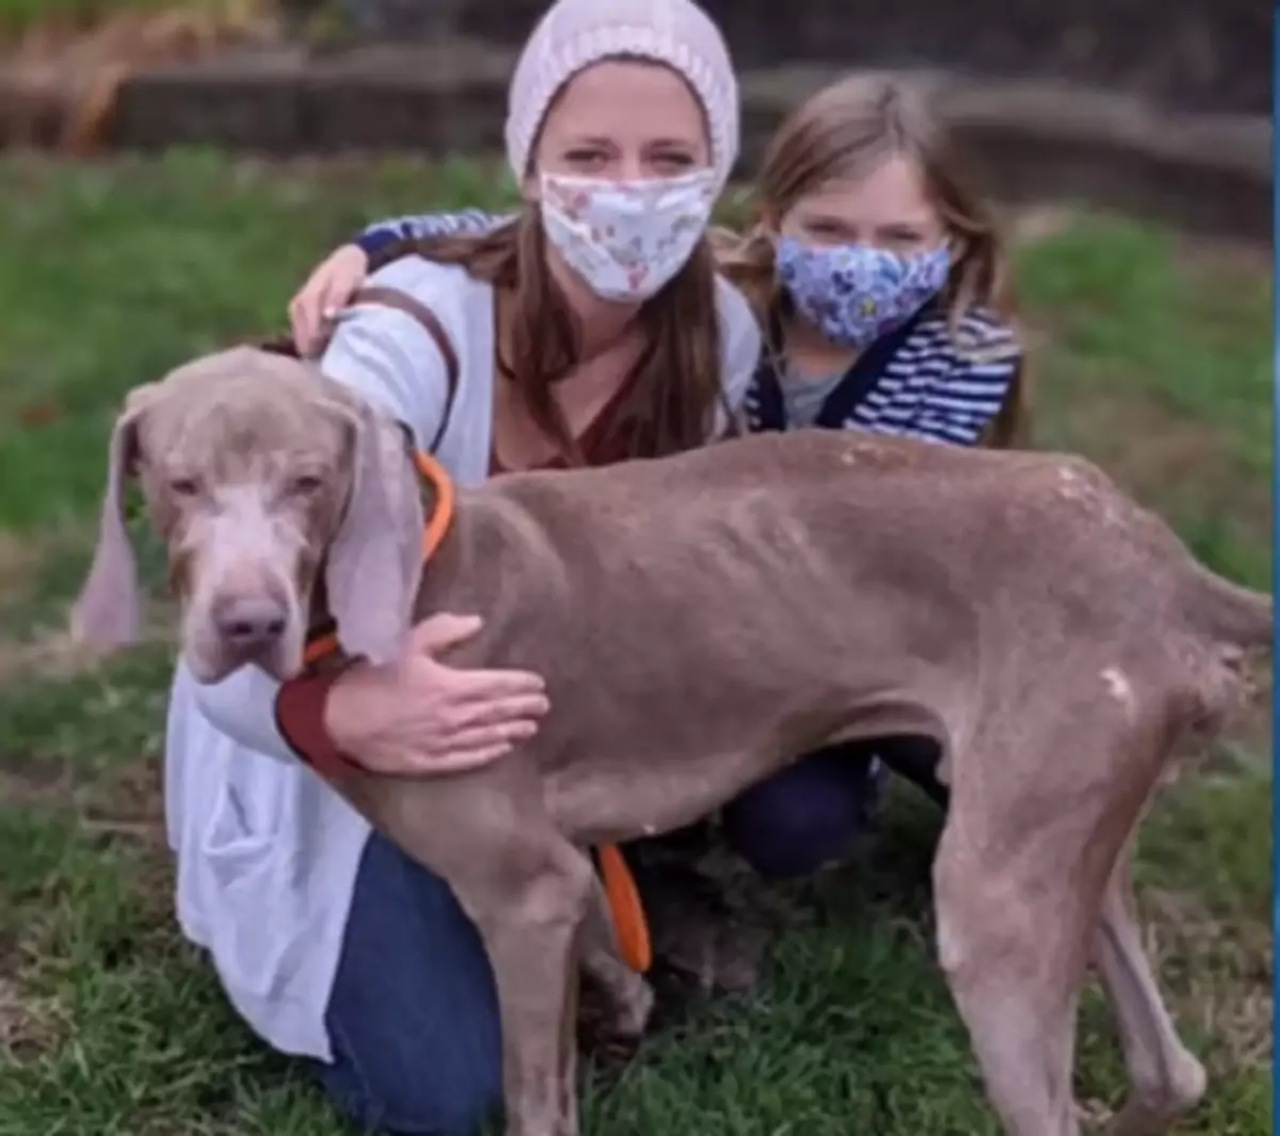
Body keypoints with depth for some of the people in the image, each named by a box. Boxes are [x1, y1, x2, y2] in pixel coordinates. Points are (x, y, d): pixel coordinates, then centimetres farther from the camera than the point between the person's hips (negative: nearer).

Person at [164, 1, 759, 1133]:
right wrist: (346, 715, -59)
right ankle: (279, 914, 16)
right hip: (329, 720, -5)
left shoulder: (721, 332, -15)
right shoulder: (418, 332, -32)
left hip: (557, 712, 5)